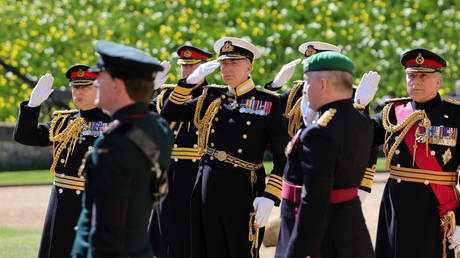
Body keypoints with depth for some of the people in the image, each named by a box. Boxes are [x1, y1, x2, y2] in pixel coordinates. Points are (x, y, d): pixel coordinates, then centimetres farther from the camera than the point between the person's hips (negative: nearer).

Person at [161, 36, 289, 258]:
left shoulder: (267, 102, -2)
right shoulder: (213, 98, 10)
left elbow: (282, 157, -3)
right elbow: (168, 114, 13)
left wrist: (269, 197, -12)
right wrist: (190, 81, 1)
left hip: (243, 191, -4)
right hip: (209, 187, 4)